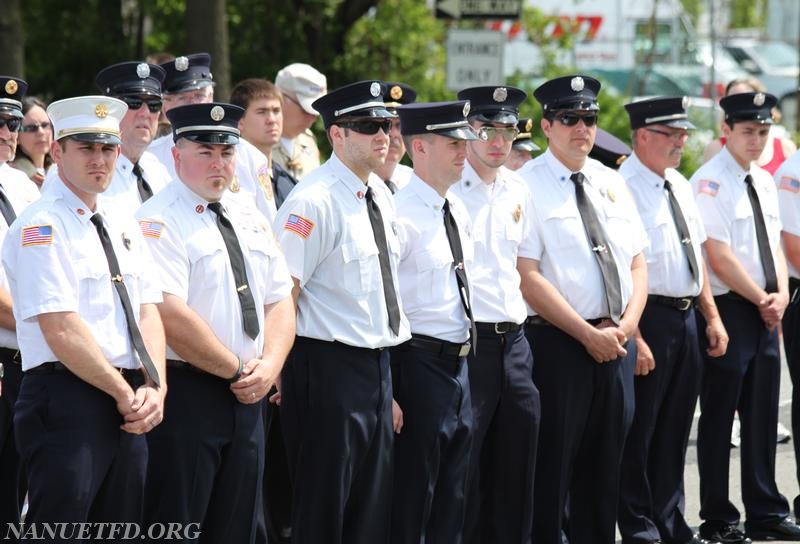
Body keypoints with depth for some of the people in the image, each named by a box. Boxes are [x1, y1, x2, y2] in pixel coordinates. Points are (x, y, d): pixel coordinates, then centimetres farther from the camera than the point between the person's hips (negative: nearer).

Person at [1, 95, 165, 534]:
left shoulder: (123, 226, 17)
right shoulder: (40, 228, -9)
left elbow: (148, 312, 11)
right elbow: (61, 331, -16)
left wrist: (154, 389, -5)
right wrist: (124, 393, -12)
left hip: (127, 405, 8)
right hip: (67, 402, -8)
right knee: (63, 530, -8)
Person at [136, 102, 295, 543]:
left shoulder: (251, 221, 15)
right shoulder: (158, 223, -10)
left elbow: (279, 302, 13)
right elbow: (172, 317, -19)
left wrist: (269, 366, -6)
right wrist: (239, 370, -13)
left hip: (247, 397, 7)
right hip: (185, 395, -7)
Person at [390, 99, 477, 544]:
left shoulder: (458, 213, 11)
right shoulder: (400, 215, -16)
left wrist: (464, 353, 17)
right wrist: (385, 391, -22)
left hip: (459, 363, 8)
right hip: (418, 362, -8)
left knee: (452, 498, 14)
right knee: (411, 495, 0)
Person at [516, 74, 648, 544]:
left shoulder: (612, 183, 12)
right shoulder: (528, 187, -8)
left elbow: (638, 263, 13)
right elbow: (527, 279, -15)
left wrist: (627, 323, -5)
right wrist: (589, 334, -16)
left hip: (618, 341, 6)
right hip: (558, 341, -6)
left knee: (606, 460, 12)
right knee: (554, 460, -2)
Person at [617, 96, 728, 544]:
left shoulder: (680, 185, 12)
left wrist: (712, 316, 14)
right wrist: (633, 337, -22)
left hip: (686, 318, 8)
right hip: (650, 319, -8)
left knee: (675, 428, 15)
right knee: (639, 431, 0)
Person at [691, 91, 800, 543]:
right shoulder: (710, 183, -12)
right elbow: (719, 256, -17)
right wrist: (762, 300, -11)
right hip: (729, 310, -8)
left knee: (763, 416, 11)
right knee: (719, 416, -1)